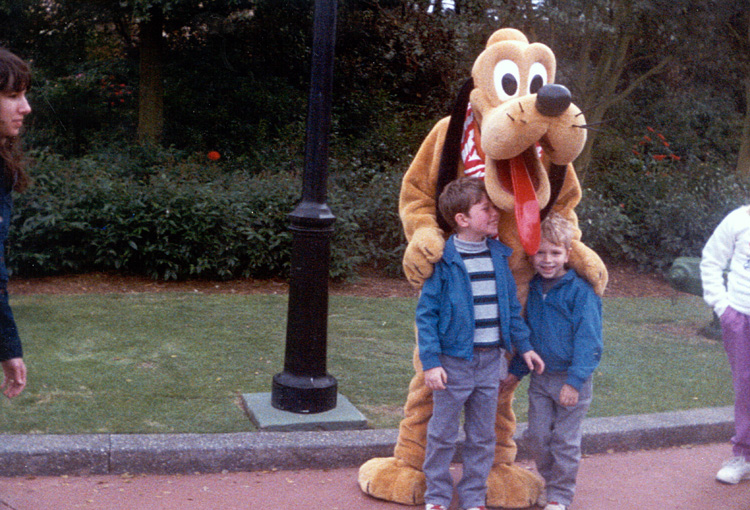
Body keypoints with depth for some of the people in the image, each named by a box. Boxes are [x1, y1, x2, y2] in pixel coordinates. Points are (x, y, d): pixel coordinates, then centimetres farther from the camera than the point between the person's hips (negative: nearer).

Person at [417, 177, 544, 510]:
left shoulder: (499, 256, 4)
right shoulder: (444, 260, -12)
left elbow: (511, 306, 14)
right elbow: (426, 314, -11)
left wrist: (523, 346, 13)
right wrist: (431, 362, -16)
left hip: (491, 361, 5)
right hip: (454, 362, -5)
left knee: (483, 436, 14)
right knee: (443, 434, 8)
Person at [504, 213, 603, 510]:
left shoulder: (580, 291, -14)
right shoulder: (531, 289, 5)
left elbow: (588, 341, -15)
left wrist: (575, 380, -20)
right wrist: (517, 369, 16)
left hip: (572, 379, -5)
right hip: (540, 377, 5)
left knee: (565, 440, 5)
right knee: (537, 435, 9)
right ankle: (549, 479, 32)